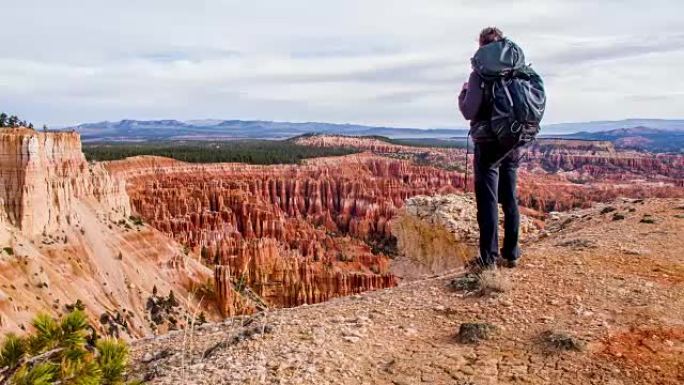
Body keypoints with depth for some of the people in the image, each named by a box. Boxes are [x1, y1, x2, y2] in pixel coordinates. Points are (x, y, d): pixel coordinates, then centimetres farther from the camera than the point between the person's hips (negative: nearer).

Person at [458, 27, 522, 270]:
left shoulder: (480, 74, -12)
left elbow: (469, 111, -15)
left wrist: (463, 93, 3)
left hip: (488, 143, -5)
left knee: (488, 201, 0)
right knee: (510, 200, 13)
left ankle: (489, 258, 2)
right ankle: (511, 254, 20)